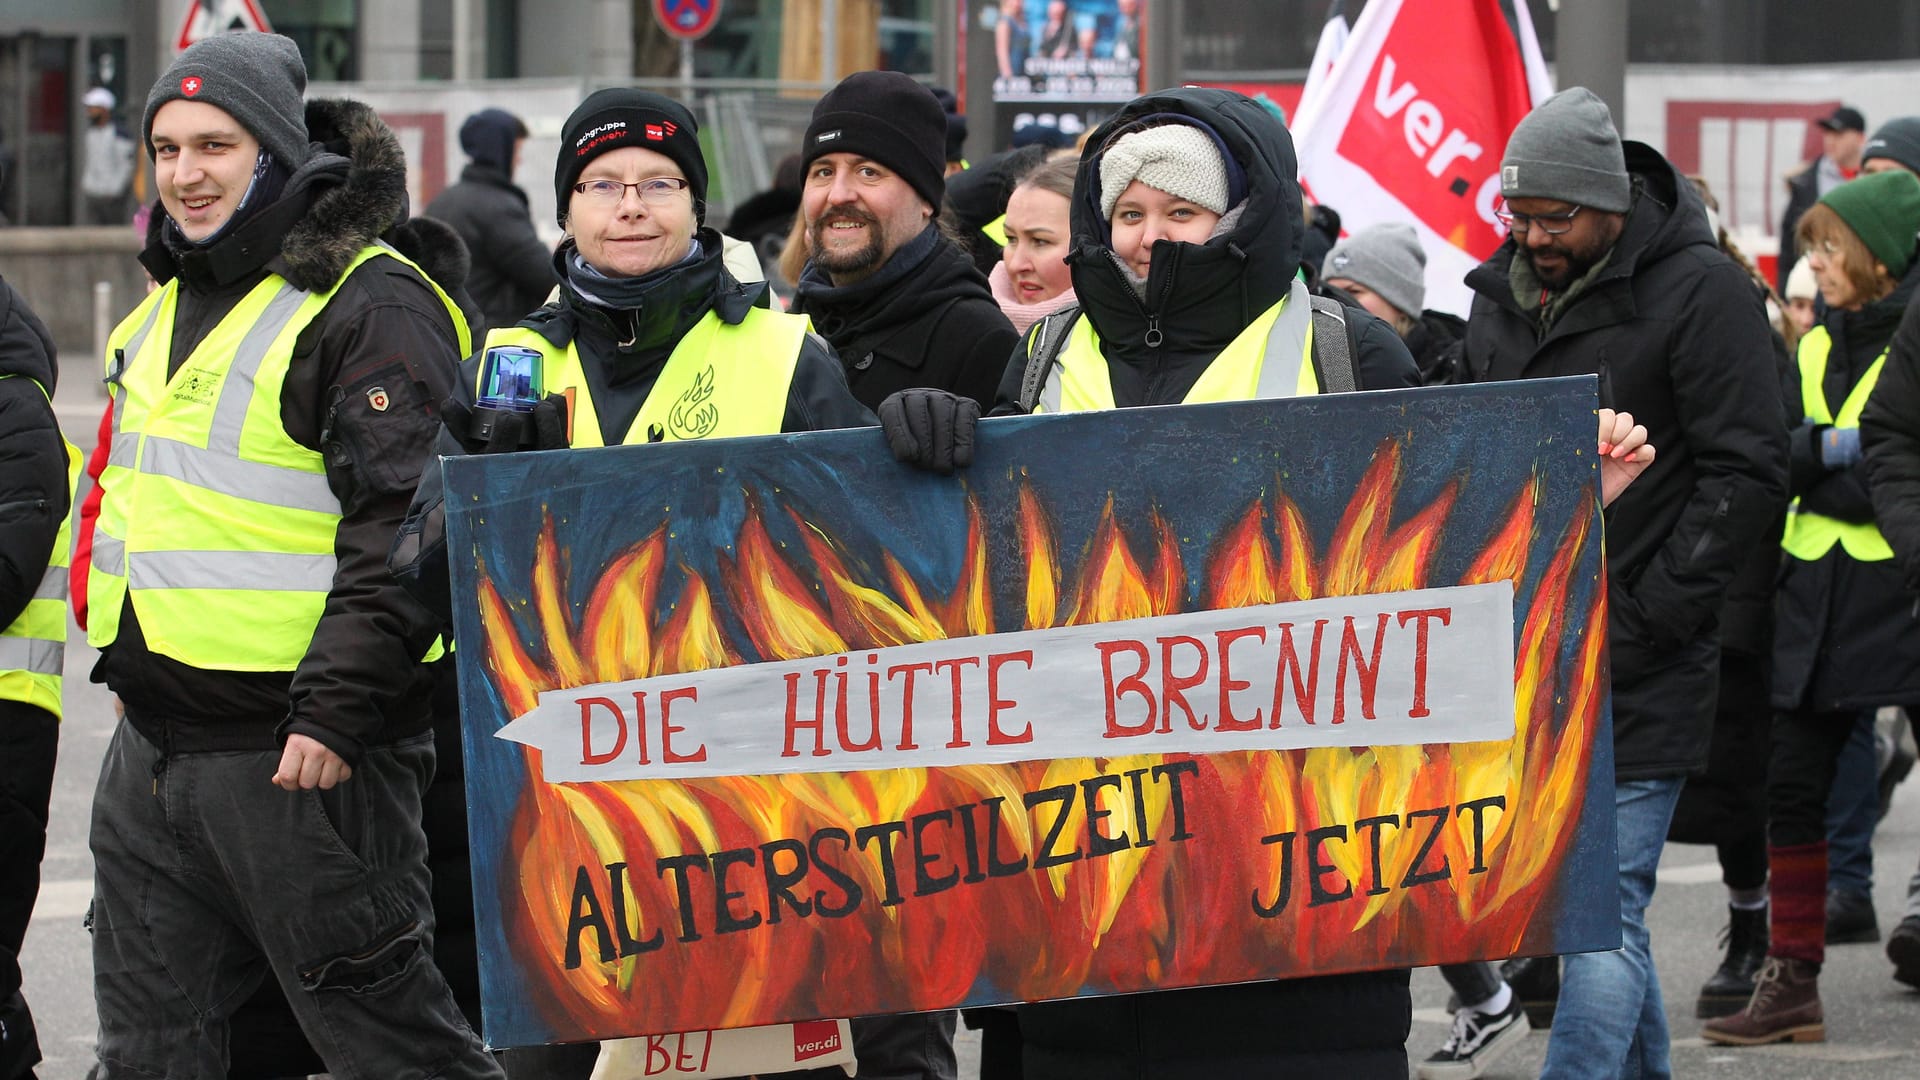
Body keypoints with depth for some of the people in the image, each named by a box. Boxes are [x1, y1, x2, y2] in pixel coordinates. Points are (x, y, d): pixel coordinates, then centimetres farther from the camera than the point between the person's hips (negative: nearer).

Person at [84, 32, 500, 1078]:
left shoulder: (373, 306, -12)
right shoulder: (169, 303, 16)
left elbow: (403, 531, -19)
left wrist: (335, 710, -24)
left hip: (299, 753, -9)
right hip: (153, 749, 9)